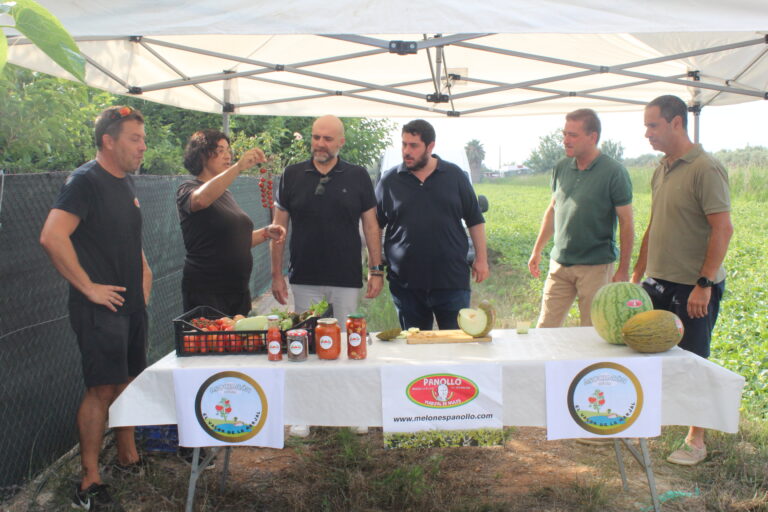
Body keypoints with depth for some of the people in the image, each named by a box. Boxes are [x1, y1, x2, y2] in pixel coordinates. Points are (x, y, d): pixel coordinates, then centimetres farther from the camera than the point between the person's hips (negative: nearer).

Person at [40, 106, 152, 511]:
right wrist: (88, 287, -21)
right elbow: (52, 237, -25)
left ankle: (128, 455, 35)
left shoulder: (126, 181, 13)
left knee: (128, 380, 18)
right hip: (101, 306, -8)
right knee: (102, 390, -5)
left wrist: (143, 269, 14)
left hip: (132, 303, 9)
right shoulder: (86, 181, -14)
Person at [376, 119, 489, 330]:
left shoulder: (455, 175, 4)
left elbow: (475, 220, 10)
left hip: (452, 280, 0)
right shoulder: (389, 180, 4)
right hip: (405, 284, 1)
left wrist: (481, 258, 6)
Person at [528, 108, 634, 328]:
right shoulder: (561, 167, 5)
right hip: (559, 264, 5)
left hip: (596, 267, -5)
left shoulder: (614, 172, -10)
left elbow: (626, 223, -8)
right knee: (545, 328, 6)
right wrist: (537, 250, 16)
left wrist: (623, 270, -9)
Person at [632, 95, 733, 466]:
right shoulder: (661, 170, 11)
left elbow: (723, 229, -18)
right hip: (657, 283, 7)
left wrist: (704, 284, -20)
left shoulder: (705, 169, -14)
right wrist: (637, 274, 17)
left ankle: (696, 440, 21)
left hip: (694, 288, -7)